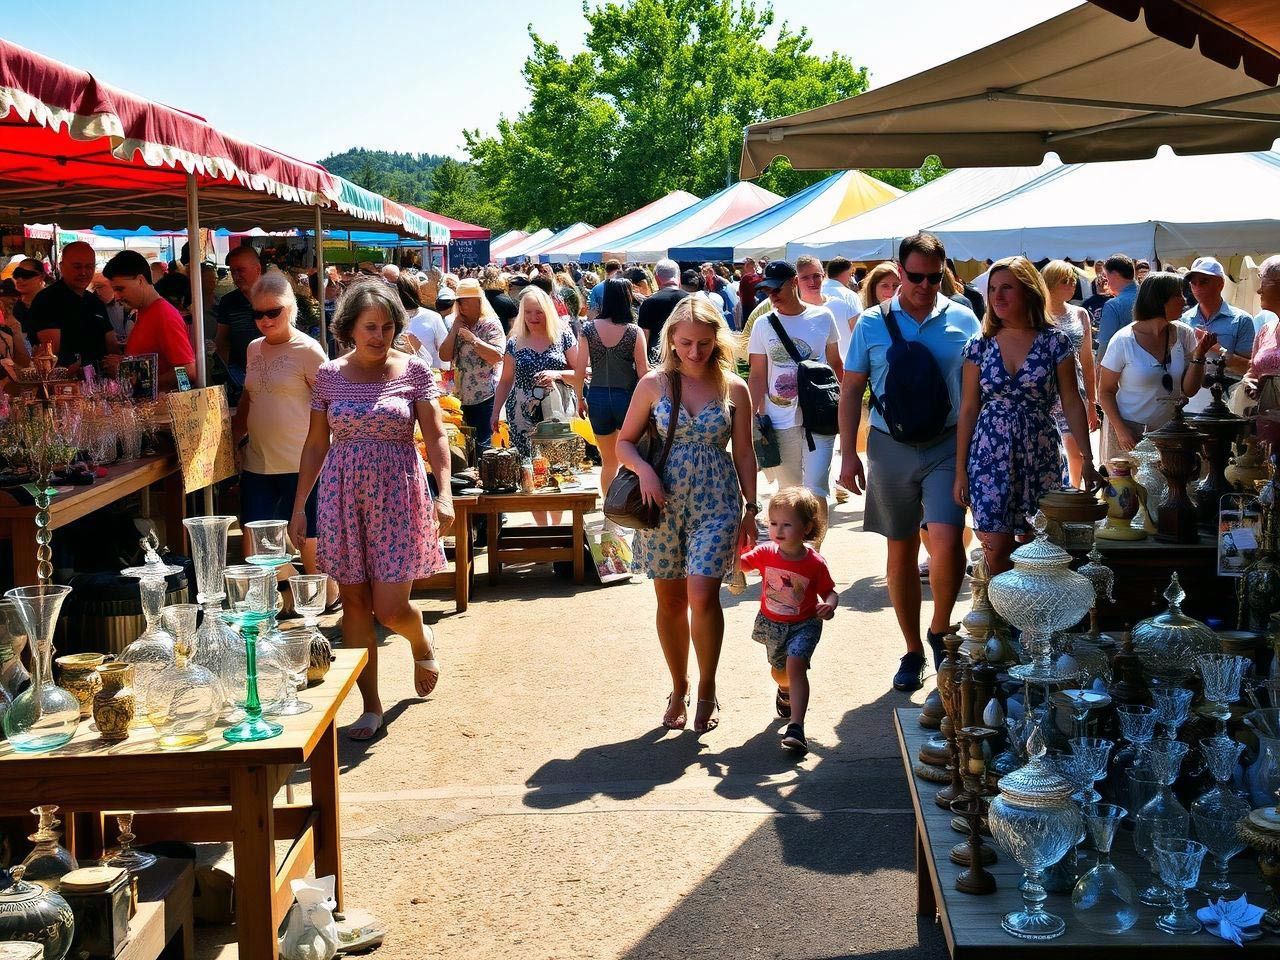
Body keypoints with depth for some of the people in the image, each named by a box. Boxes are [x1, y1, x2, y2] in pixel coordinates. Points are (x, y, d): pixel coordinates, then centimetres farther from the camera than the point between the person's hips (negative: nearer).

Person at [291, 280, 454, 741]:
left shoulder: (414, 371, -2)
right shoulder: (329, 374, 3)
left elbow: (435, 436, -5)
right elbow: (315, 444, 8)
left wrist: (444, 493, -18)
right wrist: (299, 506, 6)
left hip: (397, 494, -2)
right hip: (343, 495, 2)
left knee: (391, 609, -6)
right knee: (354, 603, 5)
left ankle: (422, 642, 31)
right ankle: (371, 705, 17)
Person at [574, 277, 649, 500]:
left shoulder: (588, 329, -4)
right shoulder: (634, 332, -9)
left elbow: (580, 368, -3)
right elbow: (643, 370, -8)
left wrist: (580, 398, 9)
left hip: (597, 398, 2)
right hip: (627, 397, -2)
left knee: (608, 461, 16)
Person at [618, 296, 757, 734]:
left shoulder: (734, 388, 1)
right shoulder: (654, 384, 0)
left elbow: (744, 452, 7)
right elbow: (624, 442, 6)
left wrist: (750, 509, 6)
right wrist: (644, 470, -13)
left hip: (716, 502, -1)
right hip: (664, 500, 1)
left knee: (702, 595, -15)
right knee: (670, 601, 9)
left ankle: (707, 691, 4)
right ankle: (678, 690, 27)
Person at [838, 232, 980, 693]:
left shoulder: (962, 320, 2)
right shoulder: (872, 323, 2)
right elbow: (851, 390, 5)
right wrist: (848, 453, -2)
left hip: (947, 446, -1)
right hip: (891, 447, 1)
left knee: (946, 541, -17)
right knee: (901, 551, 9)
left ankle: (940, 629, 9)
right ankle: (913, 650, 23)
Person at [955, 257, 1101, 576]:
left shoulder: (1055, 342, -1)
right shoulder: (980, 345, 3)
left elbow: (1071, 403, 2)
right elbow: (968, 410, 5)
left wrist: (1087, 460, -4)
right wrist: (960, 471, 4)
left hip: (1040, 456, -1)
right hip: (989, 457, 1)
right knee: (996, 550, -3)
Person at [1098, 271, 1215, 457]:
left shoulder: (1183, 335, 1)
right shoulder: (1124, 341, -9)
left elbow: (1189, 390, 1)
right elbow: (1105, 391, -5)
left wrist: (1199, 354, -11)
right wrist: (1121, 430, -15)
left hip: (1170, 432, 3)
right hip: (1130, 433, -3)